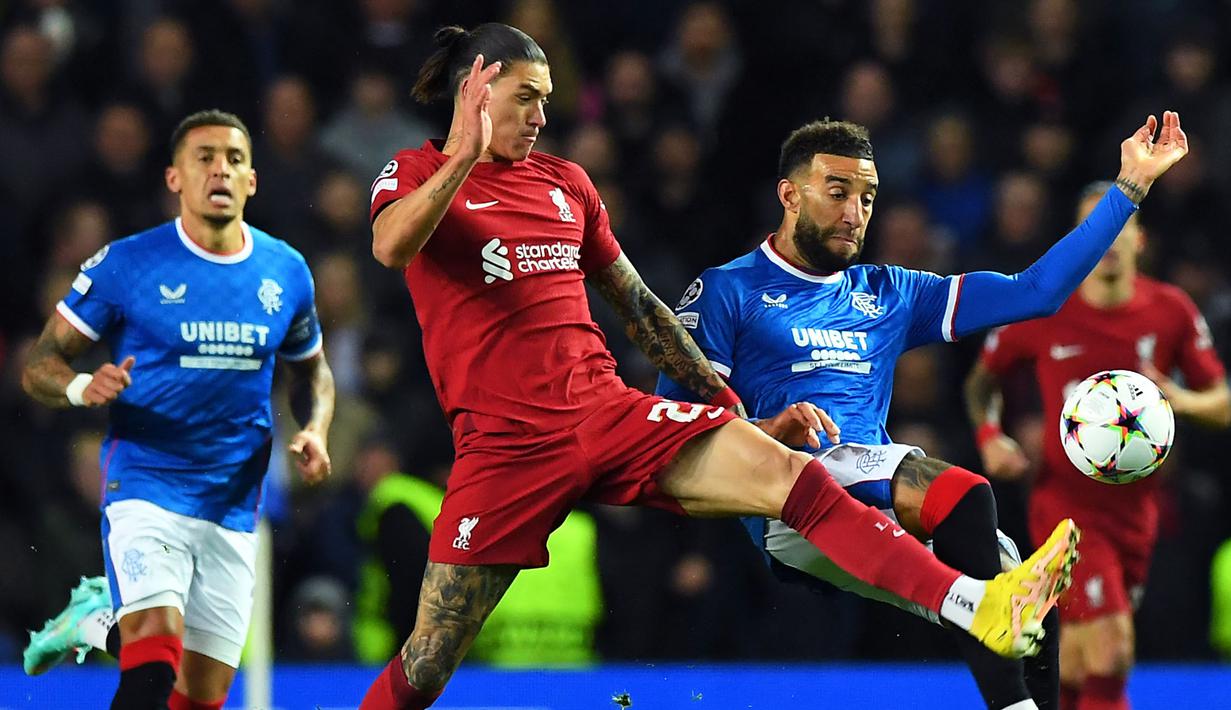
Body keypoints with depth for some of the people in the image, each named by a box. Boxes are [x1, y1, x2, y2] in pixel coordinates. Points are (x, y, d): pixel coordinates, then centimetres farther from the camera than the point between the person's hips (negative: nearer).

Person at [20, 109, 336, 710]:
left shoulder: (286, 272, 5)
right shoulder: (125, 265, -6)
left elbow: (310, 369, 22)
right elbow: (39, 366, -1)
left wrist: (315, 431, 1)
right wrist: (82, 387, -24)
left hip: (235, 506, 4)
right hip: (146, 488, -4)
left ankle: (99, 622, 35)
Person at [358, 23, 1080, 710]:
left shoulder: (565, 181, 19)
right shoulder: (416, 173, 4)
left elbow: (639, 306, 25)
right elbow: (390, 247, -20)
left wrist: (730, 405, 22)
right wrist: (464, 157, -31)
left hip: (606, 408, 4)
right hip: (506, 441, -4)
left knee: (788, 474, -17)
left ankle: (984, 608, -28)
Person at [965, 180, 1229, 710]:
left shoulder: (1171, 313, -1)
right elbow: (983, 379, 11)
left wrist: (1183, 401, -18)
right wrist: (990, 436, -8)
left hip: (1135, 512, 4)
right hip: (1066, 504, -4)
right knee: (1109, 657, -19)